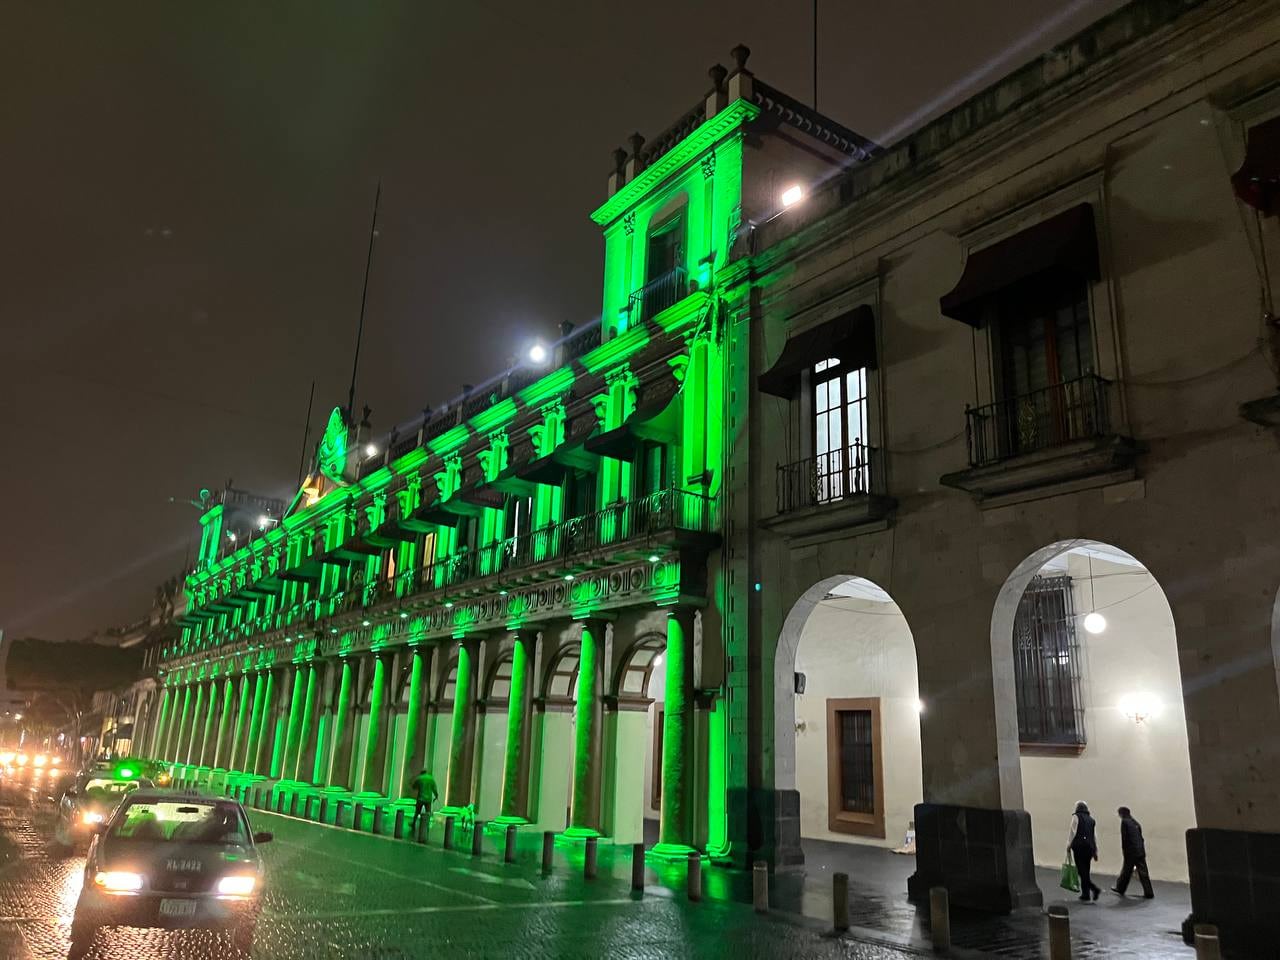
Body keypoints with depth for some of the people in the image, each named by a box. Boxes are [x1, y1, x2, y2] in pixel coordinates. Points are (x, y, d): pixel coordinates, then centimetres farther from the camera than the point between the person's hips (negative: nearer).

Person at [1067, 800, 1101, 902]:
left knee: (1082, 870, -1)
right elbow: (1095, 836, 13)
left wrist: (1068, 846, -3)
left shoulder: (1076, 816, 1)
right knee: (1085, 870, 12)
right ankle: (1085, 894, 12)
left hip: (1079, 846, -6)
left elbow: (1073, 832, -8)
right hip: (1090, 847, 6)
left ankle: (1095, 888, -12)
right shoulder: (1091, 819, 16)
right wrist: (1095, 851, 16)